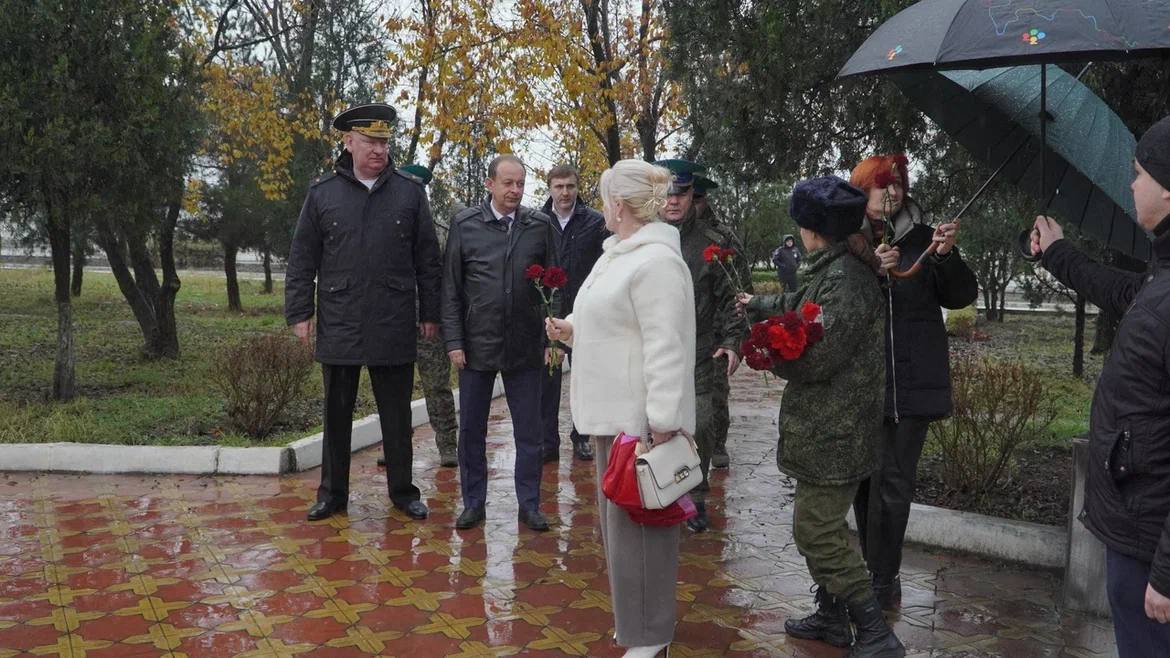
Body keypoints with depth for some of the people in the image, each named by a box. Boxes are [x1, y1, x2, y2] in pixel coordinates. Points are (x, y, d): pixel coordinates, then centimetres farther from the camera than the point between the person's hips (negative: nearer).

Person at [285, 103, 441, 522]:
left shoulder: (410, 194, 4)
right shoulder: (322, 194, 4)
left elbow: (428, 261, 6)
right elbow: (302, 261, 5)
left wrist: (430, 313, 4)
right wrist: (299, 313, -1)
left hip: (394, 329, 0)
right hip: (338, 328, 0)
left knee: (397, 417, 9)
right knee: (337, 416, 11)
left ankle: (402, 491, 22)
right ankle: (332, 493, 23)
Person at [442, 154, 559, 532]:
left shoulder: (540, 226, 2)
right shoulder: (465, 225, 0)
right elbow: (451, 288, 1)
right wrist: (453, 341, -4)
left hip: (526, 346, 0)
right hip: (477, 344, 0)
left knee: (529, 432, 7)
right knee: (471, 430, 9)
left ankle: (530, 504, 20)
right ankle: (473, 503, 23)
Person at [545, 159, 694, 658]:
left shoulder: (656, 262, -18)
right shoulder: (618, 254, 14)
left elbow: (665, 347, -24)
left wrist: (662, 423, -25)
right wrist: (574, 330, 10)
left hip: (641, 418, -10)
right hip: (614, 412, 11)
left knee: (638, 521, -1)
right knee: (618, 518, 18)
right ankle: (634, 616, 33)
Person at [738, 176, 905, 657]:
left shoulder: (846, 279, -22)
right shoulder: (828, 271, 10)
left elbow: (815, 357, -26)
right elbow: (798, 305, 32)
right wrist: (758, 306, 49)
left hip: (834, 432, -10)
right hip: (824, 426, 10)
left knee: (817, 532, -6)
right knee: (817, 525, 19)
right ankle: (832, 618, 33)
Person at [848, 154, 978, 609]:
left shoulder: (921, 238, 3)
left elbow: (961, 297, 2)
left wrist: (947, 256, -15)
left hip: (912, 382, -1)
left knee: (893, 483, 0)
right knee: (865, 479, 9)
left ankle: (881, 577, 8)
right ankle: (881, 575, 23)